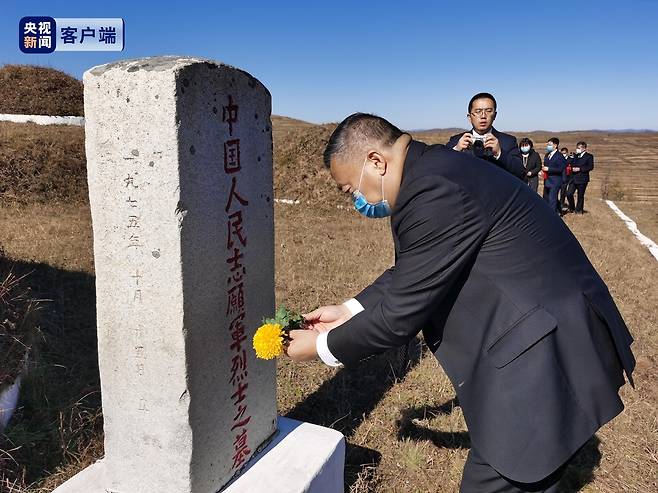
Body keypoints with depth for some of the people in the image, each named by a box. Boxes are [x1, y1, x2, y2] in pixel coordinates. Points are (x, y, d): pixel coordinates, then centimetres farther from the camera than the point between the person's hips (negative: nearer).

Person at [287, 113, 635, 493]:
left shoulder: (433, 192, -26)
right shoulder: (433, 171, 7)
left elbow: (403, 312, -20)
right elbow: (408, 274, 15)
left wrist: (324, 347, -6)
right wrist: (350, 310, 12)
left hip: (543, 352, -10)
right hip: (538, 339, 10)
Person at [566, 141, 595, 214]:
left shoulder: (589, 156, -2)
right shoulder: (575, 155, 15)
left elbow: (591, 167, -11)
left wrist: (580, 169, -18)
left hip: (582, 179, -4)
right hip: (573, 178, 4)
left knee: (580, 196, 3)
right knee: (569, 194, -5)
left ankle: (579, 209, 17)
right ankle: (572, 208, 13)